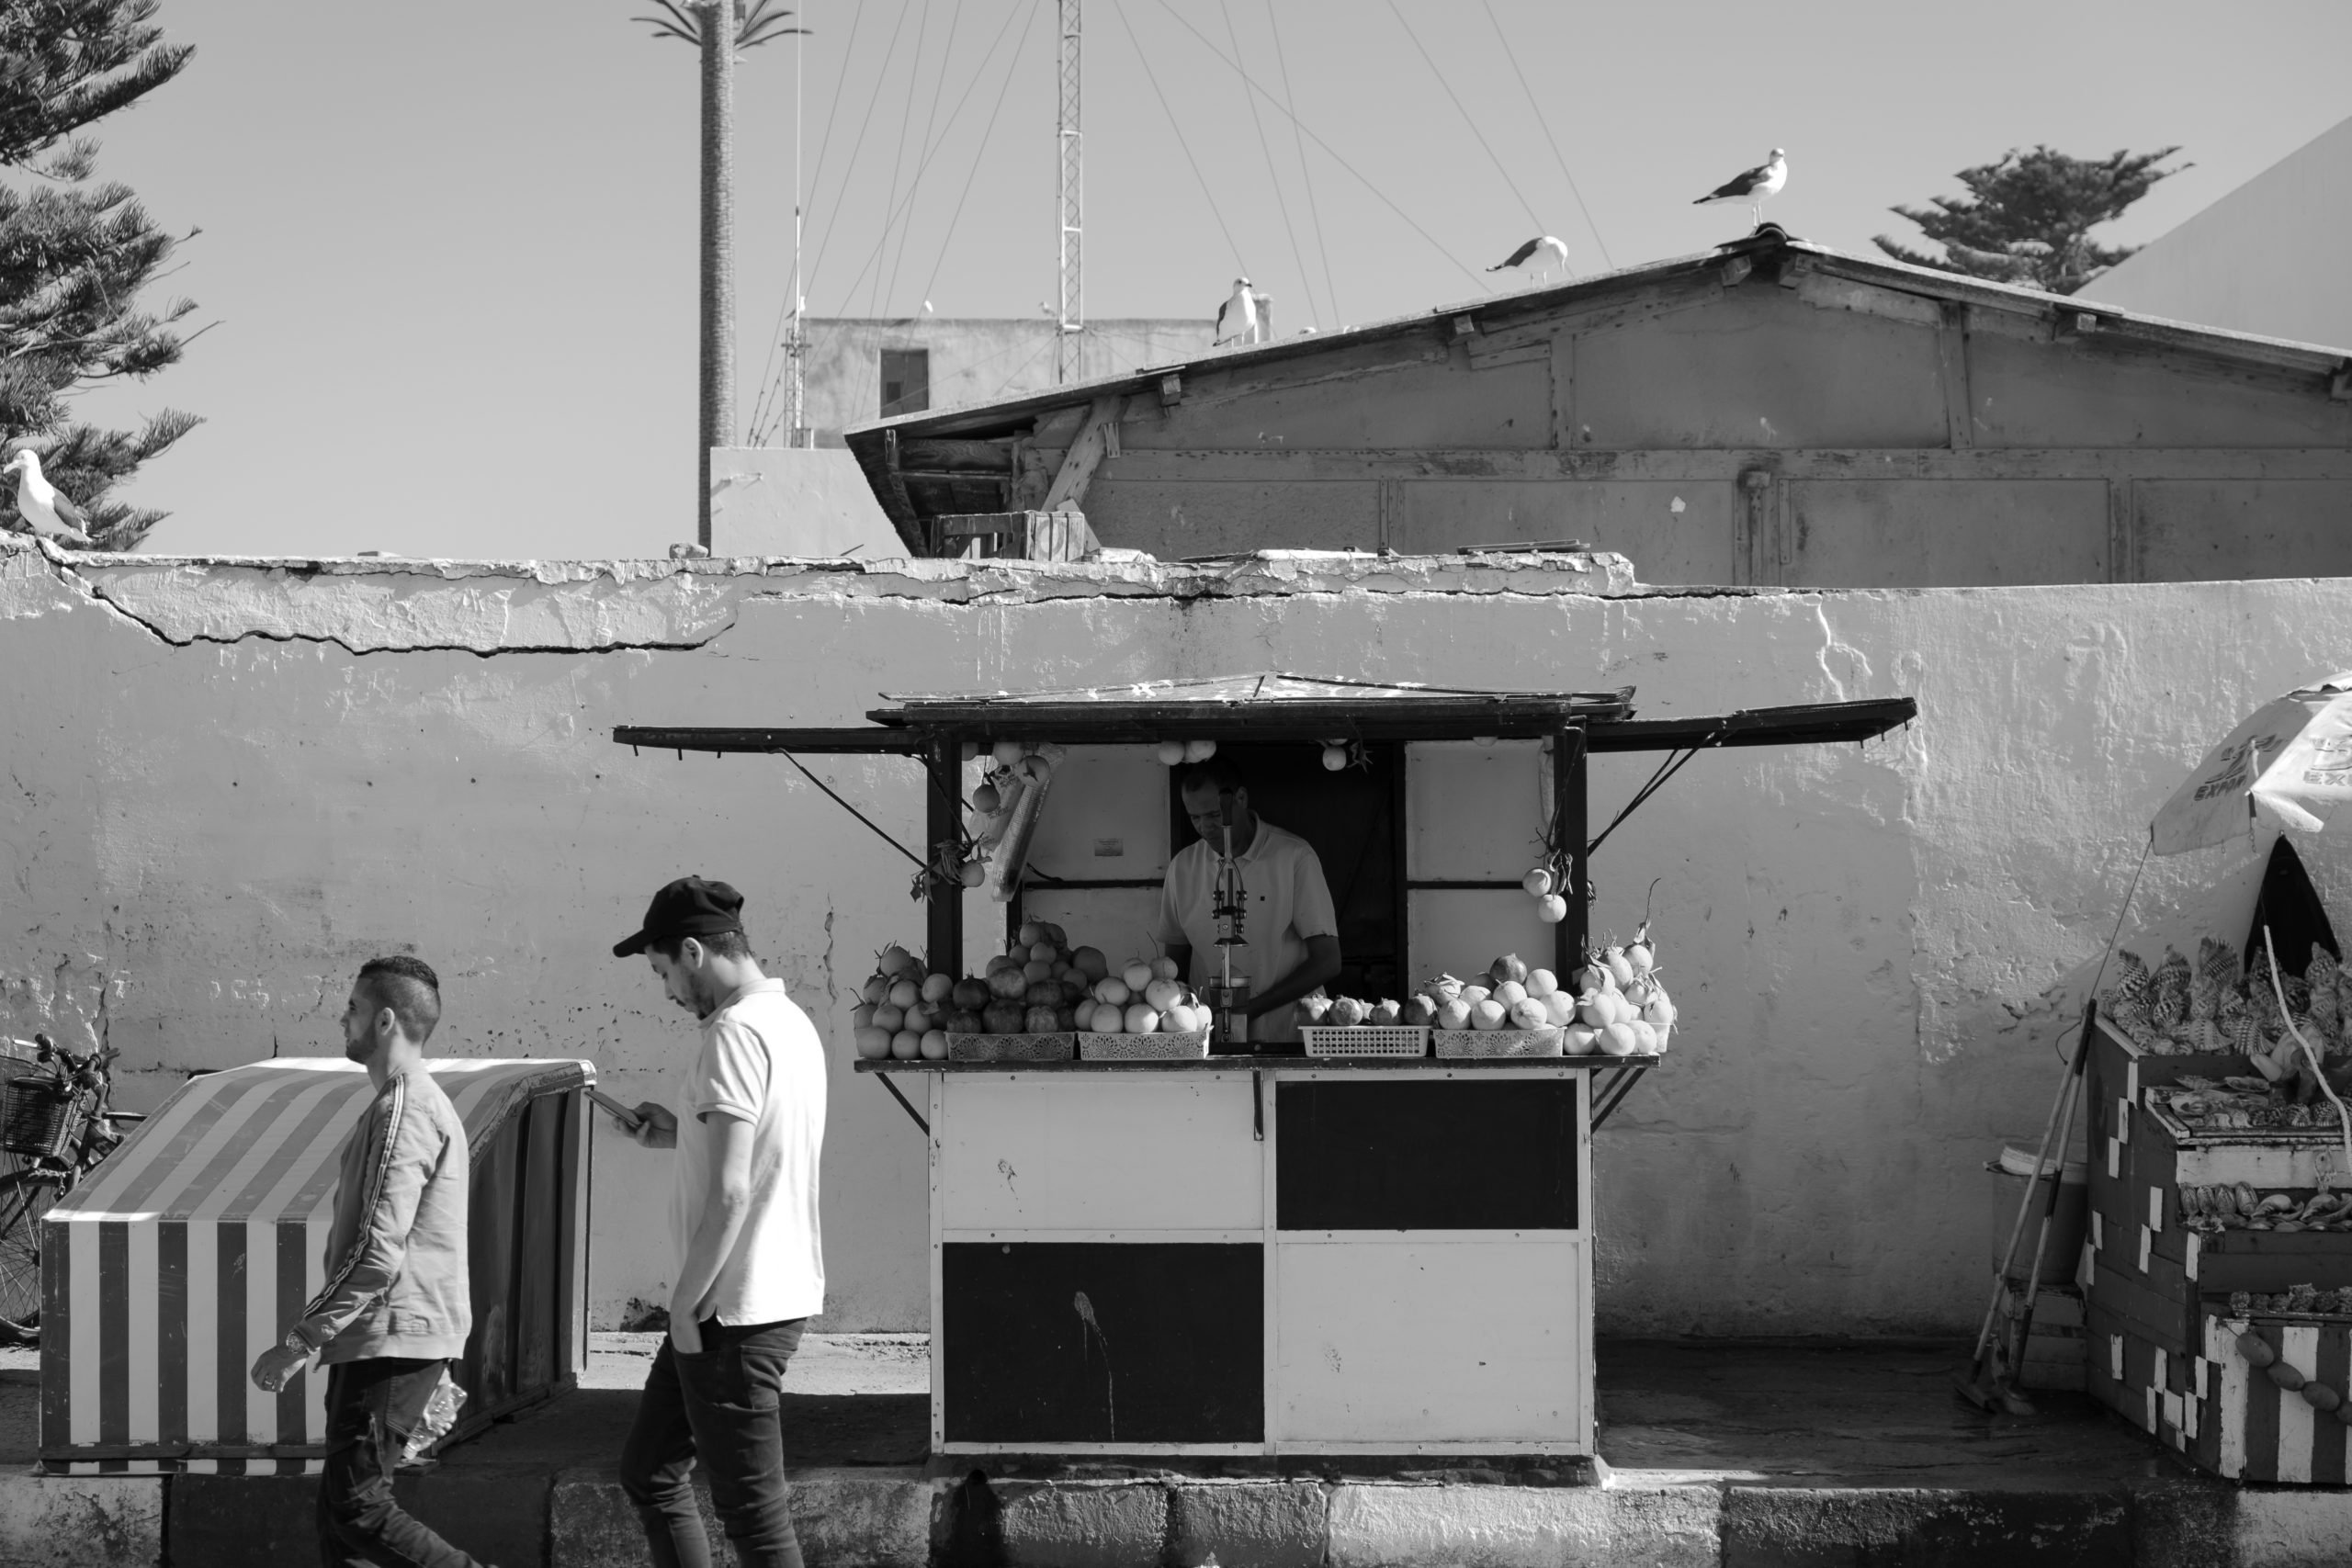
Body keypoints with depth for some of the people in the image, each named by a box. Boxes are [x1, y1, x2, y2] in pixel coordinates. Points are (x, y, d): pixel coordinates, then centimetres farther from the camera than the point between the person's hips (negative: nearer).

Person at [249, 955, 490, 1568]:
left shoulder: (404, 1112, -15)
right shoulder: (417, 1103, 20)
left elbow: (378, 1254, -23)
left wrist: (298, 1342, -20)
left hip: (391, 1340, -10)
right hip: (382, 1342, 10)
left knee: (357, 1508, -10)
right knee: (339, 1510, 10)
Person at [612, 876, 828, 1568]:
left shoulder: (734, 1034, -18)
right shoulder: (790, 1020, 12)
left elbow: (728, 1191, -24)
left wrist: (686, 1301, -15)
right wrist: (681, 1134, 14)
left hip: (736, 1309, -10)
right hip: (780, 1290, 10)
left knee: (753, 1508, -2)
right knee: (649, 1472, 19)